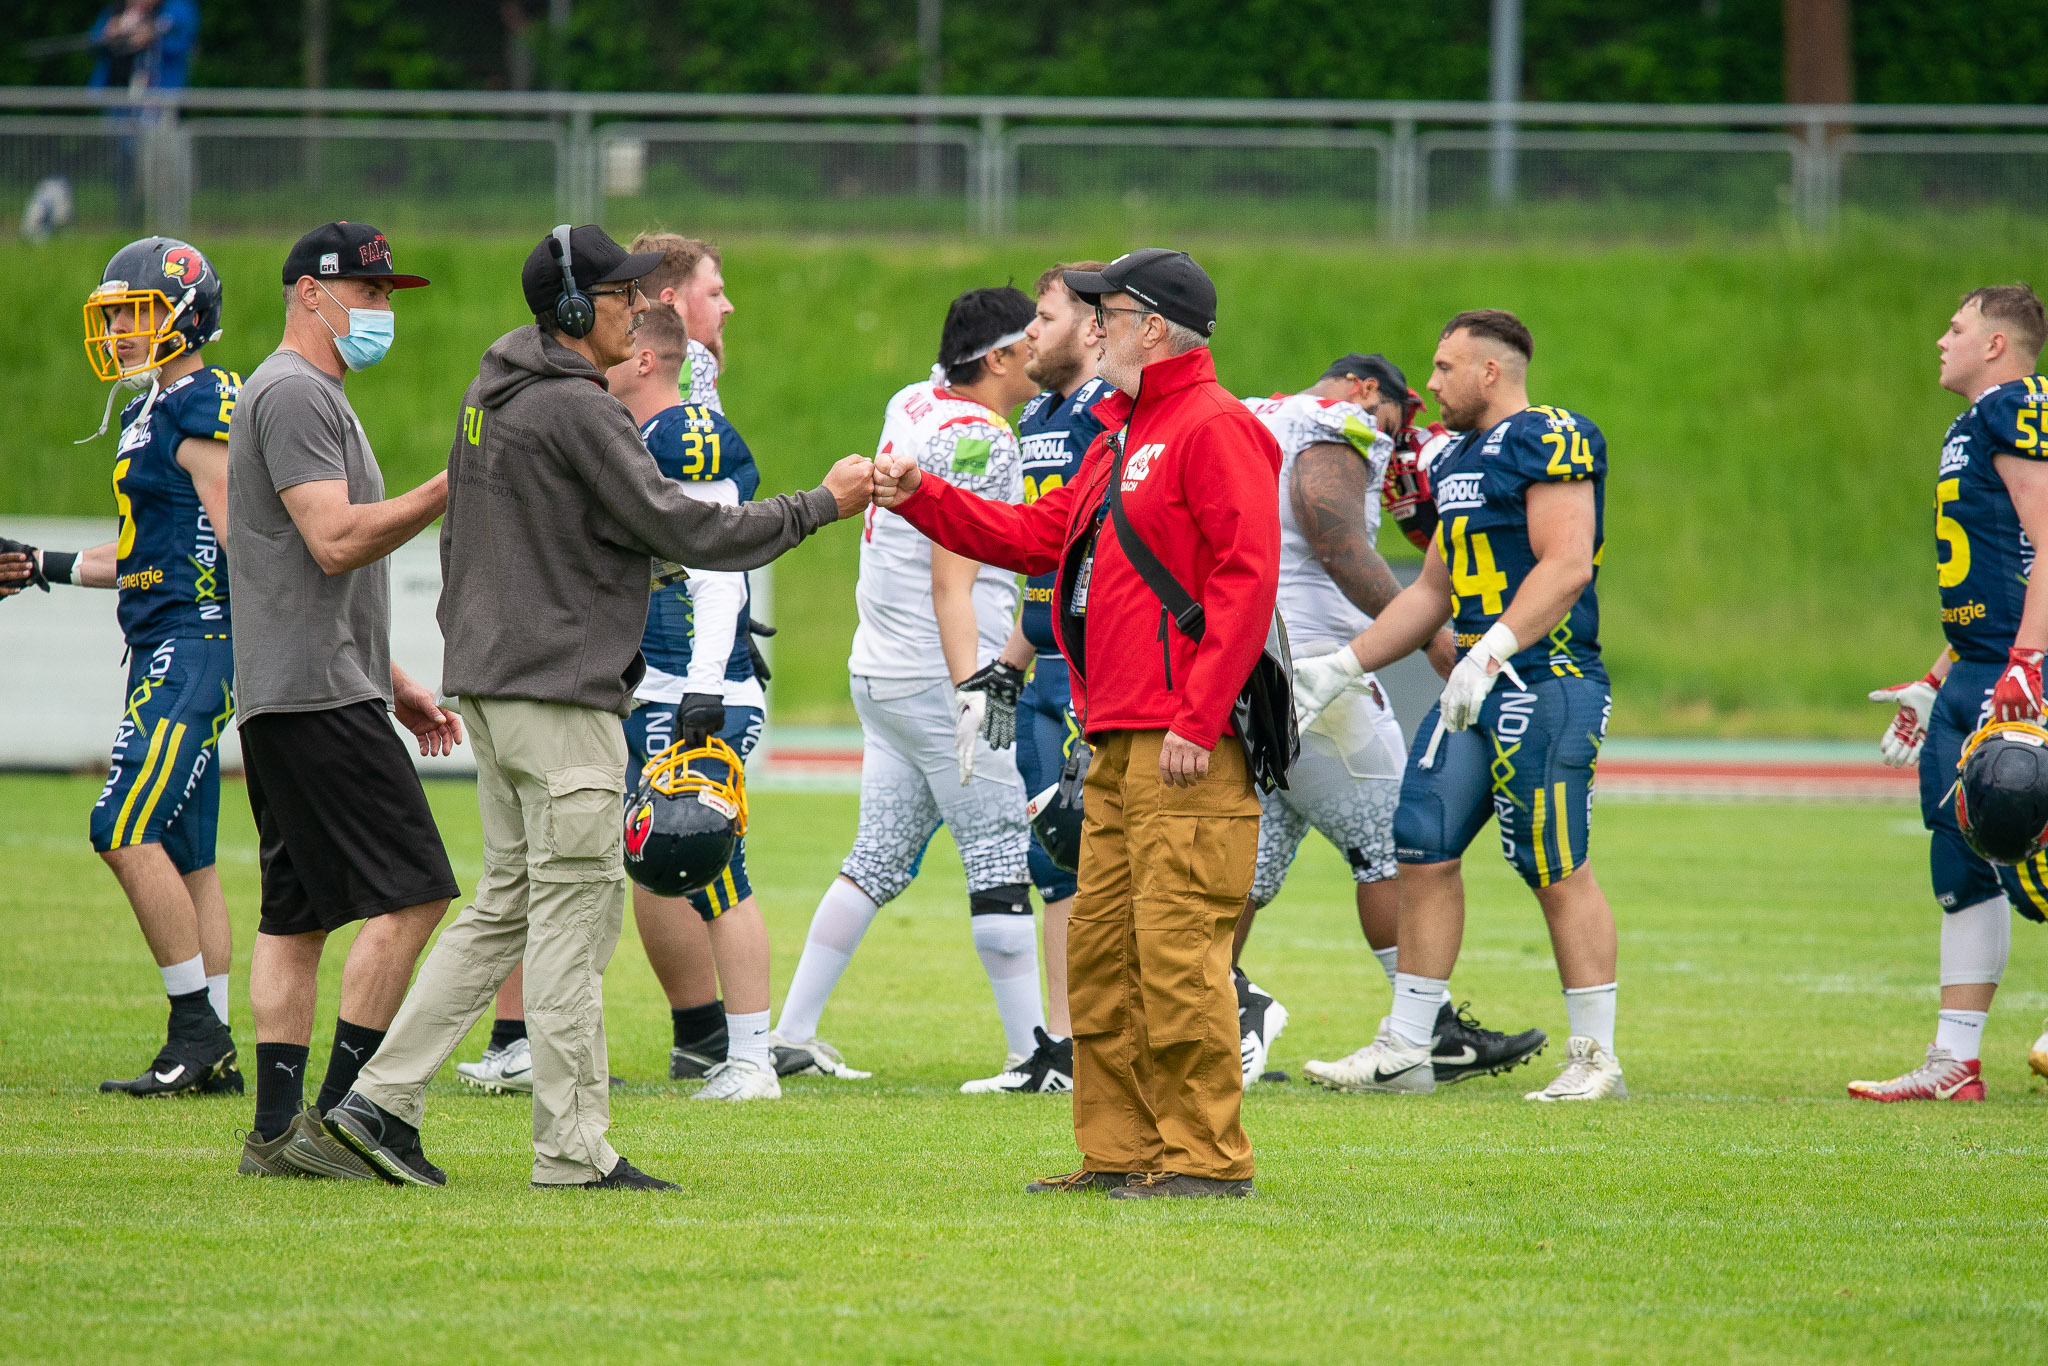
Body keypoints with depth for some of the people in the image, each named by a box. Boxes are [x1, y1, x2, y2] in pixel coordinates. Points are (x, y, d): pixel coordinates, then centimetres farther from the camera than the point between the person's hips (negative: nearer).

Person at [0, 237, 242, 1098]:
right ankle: (213, 1055, 9)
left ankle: (196, 1023, -9)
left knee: (128, 832, -14)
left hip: (196, 644, -10)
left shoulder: (203, 413, -12)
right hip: (166, 651, 10)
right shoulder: (154, 414, 18)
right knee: (183, 857, 8)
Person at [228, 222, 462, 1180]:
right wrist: (451, 489, -20)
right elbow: (335, 543, -20)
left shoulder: (314, 395, 23)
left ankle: (277, 1134, 6)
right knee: (410, 894, -13)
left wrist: (393, 684, 26)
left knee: (297, 913, 8)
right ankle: (333, 1119, -14)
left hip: (287, 702, 11)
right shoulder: (295, 393, -10)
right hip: (316, 696, -11)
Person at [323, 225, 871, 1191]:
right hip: (561, 696, -10)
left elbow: (460, 538, 22)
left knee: (509, 902, 14)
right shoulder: (576, 412, -16)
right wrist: (821, 506, -10)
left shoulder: (490, 397, 13)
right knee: (575, 910, -5)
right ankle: (573, 1149, -4)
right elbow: (689, 532, -18)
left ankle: (382, 1096, 10)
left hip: (489, 688, 10)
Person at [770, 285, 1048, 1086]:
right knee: (1001, 858, -4)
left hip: (878, 674, 9)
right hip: (936, 676, -9)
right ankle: (1030, 1050, -3)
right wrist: (971, 689, -26)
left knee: (881, 857, 13)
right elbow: (952, 582, -21)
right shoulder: (977, 441, -15)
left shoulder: (914, 405, 9)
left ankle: (792, 1034, 12)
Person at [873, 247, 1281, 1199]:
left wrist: (1198, 720, -20)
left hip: (1186, 755, -10)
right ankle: (1119, 1153, 15)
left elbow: (1247, 575, -16)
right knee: (1099, 954, 10)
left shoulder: (1214, 429, -9)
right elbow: (1036, 538, 26)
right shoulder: (1118, 437, 23)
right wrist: (922, 499, 17)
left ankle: (1207, 1158, -8)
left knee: (1176, 953, -11)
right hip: (1117, 746, 10)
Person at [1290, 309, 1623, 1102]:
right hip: (1478, 685, 9)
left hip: (1546, 684, -9)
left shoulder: (1551, 442, -10)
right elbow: (1434, 591, 25)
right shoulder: (1459, 462, 20)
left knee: (1558, 871, -6)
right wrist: (1342, 668, 22)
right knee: (1424, 850, 6)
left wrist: (1491, 652, -27)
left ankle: (1595, 1059, 1)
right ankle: (1406, 1049, 12)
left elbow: (1566, 566, -20)